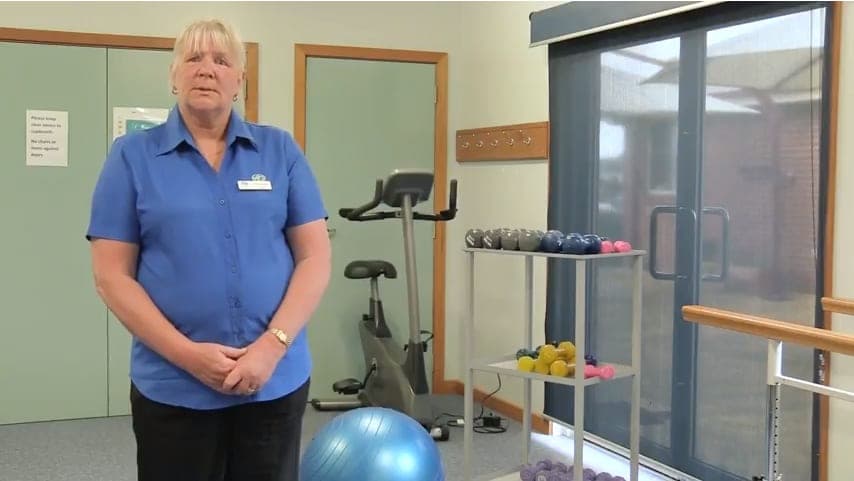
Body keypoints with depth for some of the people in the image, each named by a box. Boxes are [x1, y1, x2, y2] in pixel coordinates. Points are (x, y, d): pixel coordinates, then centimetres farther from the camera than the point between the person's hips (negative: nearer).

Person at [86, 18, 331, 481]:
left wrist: (272, 345, -13)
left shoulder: (280, 150, 4)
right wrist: (188, 355, -14)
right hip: (172, 386, -1)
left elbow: (315, 258, 0)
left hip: (276, 380, 2)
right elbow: (112, 276, -3)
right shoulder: (132, 155, 1)